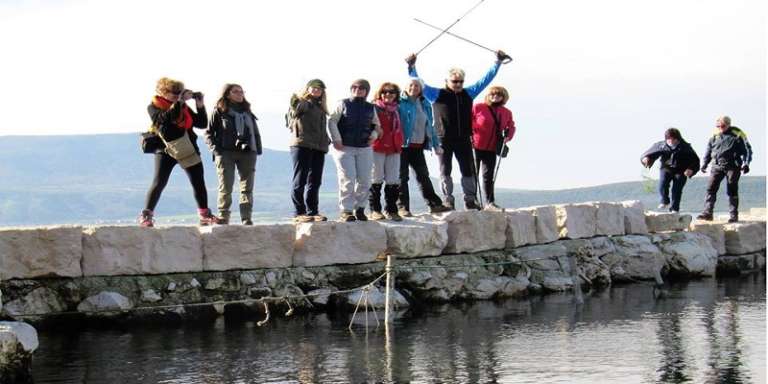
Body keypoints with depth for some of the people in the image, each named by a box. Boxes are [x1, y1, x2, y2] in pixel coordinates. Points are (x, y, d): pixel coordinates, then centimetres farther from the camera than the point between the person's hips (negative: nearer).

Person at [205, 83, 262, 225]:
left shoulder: (247, 112, 18)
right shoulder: (219, 111, 4)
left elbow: (256, 132, 20)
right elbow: (209, 132, 3)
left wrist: (258, 149, 8)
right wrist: (215, 148, -10)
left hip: (247, 153, 4)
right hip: (226, 152, -4)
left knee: (247, 187, 1)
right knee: (225, 187, -6)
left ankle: (246, 219, 3)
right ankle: (223, 218, -1)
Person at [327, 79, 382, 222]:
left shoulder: (370, 108, 12)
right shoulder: (343, 104, 2)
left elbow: (376, 125, 23)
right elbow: (331, 121, -1)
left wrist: (373, 135, 2)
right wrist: (336, 140, -10)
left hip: (364, 149, 4)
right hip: (344, 148, -4)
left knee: (364, 180, 2)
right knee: (347, 179, -10)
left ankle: (360, 209, 16)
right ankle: (346, 211, -7)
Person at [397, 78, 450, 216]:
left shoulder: (425, 104, 14)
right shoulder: (400, 102, -6)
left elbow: (430, 126, 20)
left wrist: (436, 145, 17)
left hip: (418, 147, 6)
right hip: (403, 146, -6)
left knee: (423, 175, 10)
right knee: (402, 176, -2)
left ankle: (434, 204, 15)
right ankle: (402, 207, 1)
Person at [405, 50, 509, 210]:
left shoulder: (468, 94, 10)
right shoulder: (437, 95, 0)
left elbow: (486, 79, 16)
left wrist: (498, 62, 16)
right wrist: (412, 67, -16)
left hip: (464, 140, 3)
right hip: (444, 140, -3)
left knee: (468, 171, 7)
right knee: (445, 171, 0)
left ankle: (470, 200, 17)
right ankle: (448, 200, 6)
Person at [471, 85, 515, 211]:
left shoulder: (506, 113, 9)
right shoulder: (478, 108, -6)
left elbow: (510, 127, 22)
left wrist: (508, 137, 4)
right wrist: (469, 134, -15)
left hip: (492, 149, 4)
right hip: (476, 146, -4)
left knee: (488, 176, 5)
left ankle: (490, 202, 10)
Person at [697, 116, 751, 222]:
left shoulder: (736, 136, 1)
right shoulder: (714, 138, 13)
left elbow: (746, 151, 1)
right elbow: (708, 152, 21)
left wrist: (746, 163, -12)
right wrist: (704, 164, 11)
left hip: (732, 166, -4)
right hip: (717, 166, 4)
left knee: (732, 190, -1)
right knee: (711, 188, -7)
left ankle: (733, 215, 7)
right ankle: (707, 213, -8)